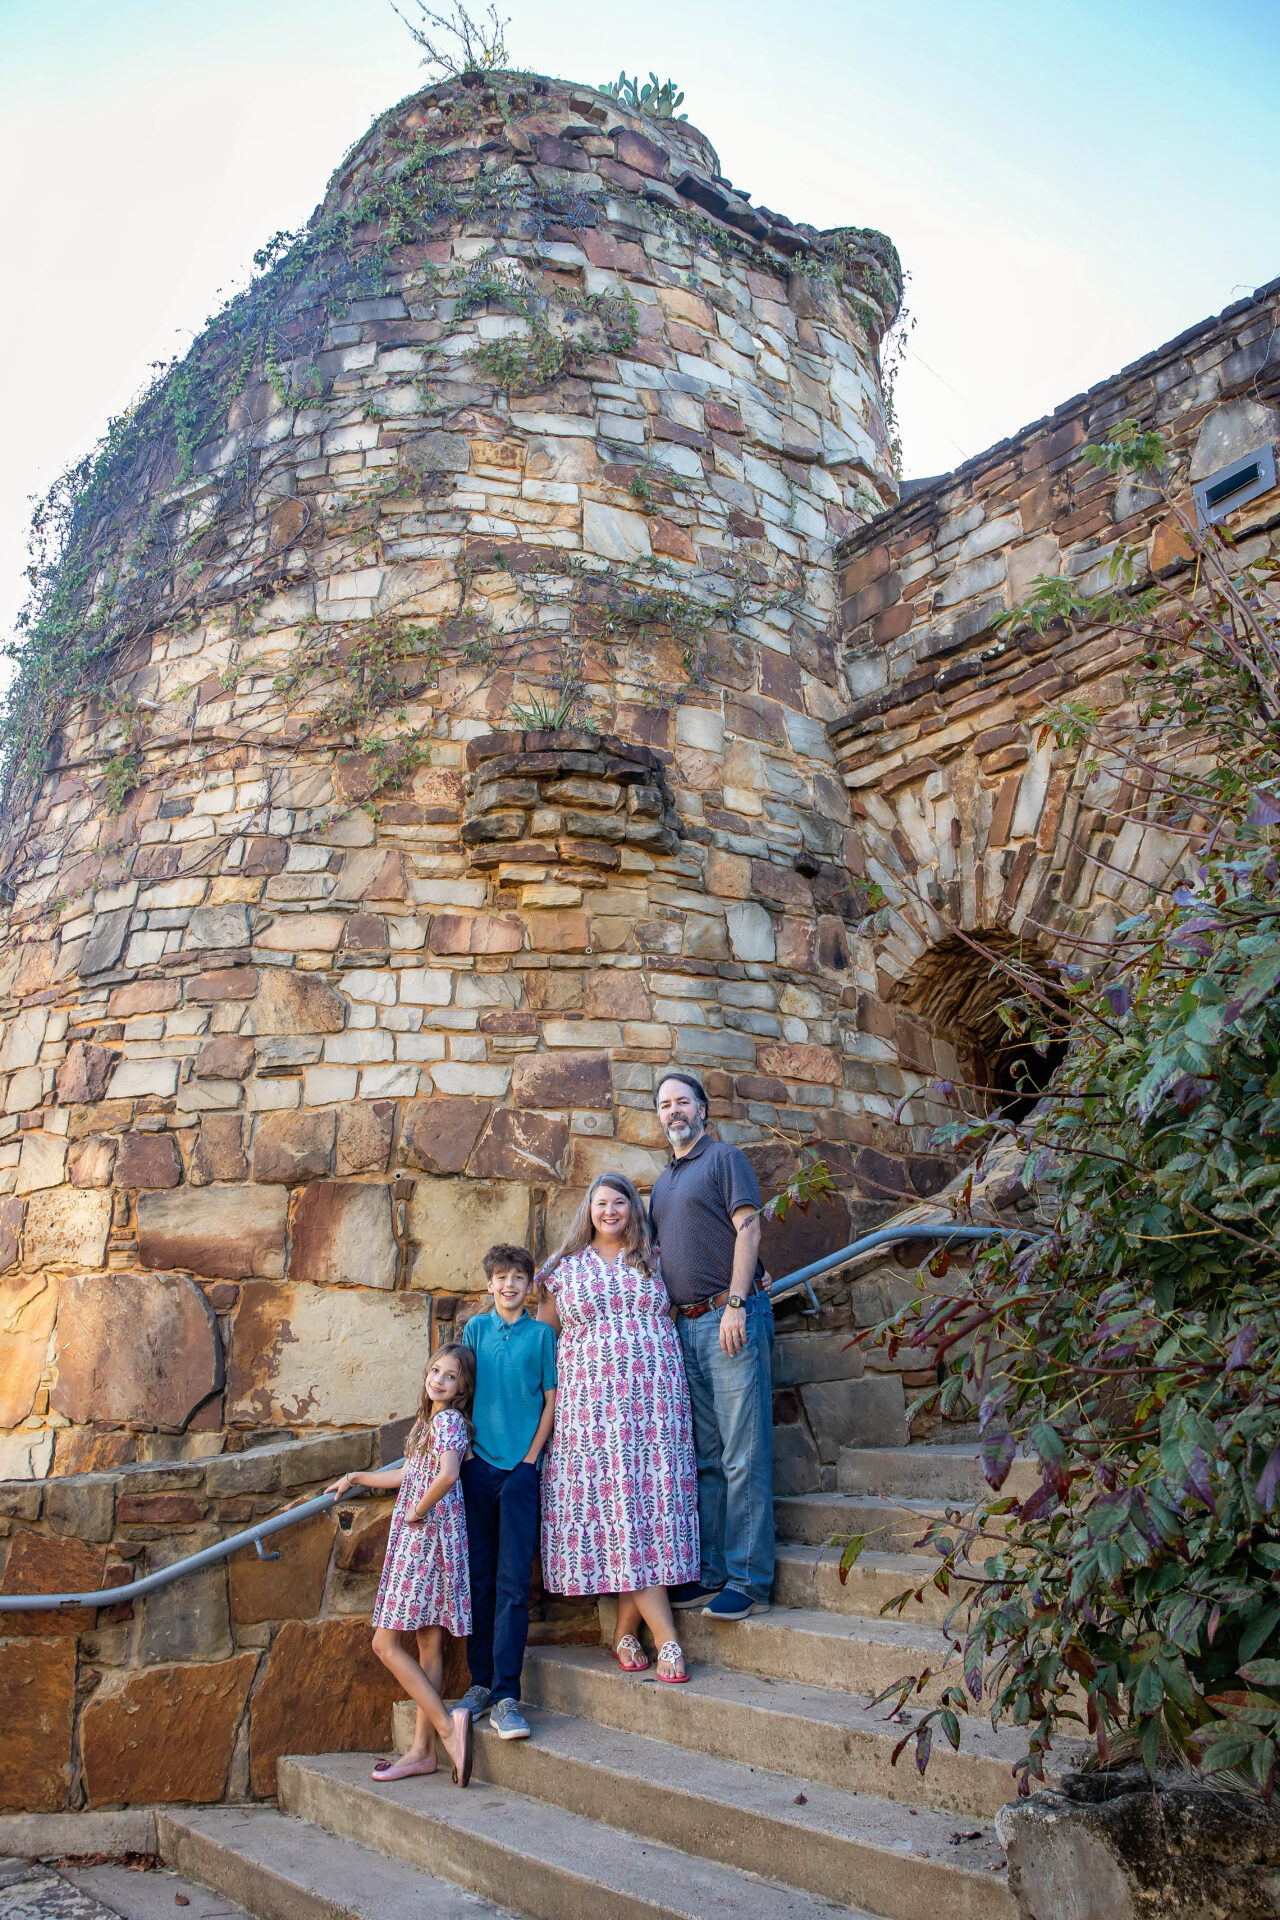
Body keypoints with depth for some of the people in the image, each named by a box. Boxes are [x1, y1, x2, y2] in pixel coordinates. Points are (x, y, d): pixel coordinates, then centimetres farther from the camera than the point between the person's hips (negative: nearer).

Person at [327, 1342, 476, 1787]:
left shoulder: (448, 1420, -13)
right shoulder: (430, 1421, 16)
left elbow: (447, 1475, -31)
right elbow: (411, 1474, 29)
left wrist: (418, 1512, -17)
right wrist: (357, 1478, 36)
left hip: (426, 1536, -9)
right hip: (421, 1541, 9)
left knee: (386, 1643, -6)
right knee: (429, 1646, 10)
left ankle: (446, 1724, -9)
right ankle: (422, 1750, 15)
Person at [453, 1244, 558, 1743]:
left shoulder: (541, 1333, 3)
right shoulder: (476, 1328, 9)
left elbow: (551, 1400, 5)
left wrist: (531, 1457, -3)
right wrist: (465, 1448, 2)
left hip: (521, 1468, -2)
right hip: (479, 1464, 2)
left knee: (513, 1582, -6)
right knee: (479, 1579, 7)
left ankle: (505, 1696, -5)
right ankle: (480, 1681, 18)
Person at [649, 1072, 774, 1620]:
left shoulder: (724, 1159, 0)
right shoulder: (662, 1182, 21)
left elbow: (748, 1228, -9)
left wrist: (736, 1304, -17)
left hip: (731, 1318, -7)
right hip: (686, 1327, 7)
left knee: (743, 1457, -5)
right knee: (706, 1459, 11)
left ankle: (749, 1581, 0)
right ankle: (711, 1573, 17)